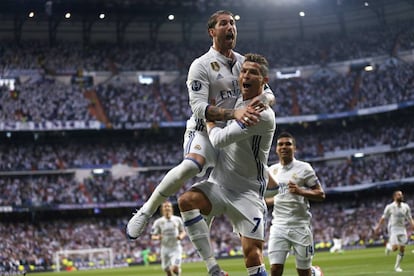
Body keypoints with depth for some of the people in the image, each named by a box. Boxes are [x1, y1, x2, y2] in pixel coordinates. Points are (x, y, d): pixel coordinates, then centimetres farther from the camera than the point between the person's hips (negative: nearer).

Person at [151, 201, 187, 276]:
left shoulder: (177, 220, -2)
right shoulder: (158, 222, -4)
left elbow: (183, 232, 9)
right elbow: (153, 236, 0)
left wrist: (181, 236, -14)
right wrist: (157, 237, -23)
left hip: (176, 248, -1)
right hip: (165, 248, 1)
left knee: (175, 269, -16)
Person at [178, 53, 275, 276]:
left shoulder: (263, 115, -18)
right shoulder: (239, 103, 9)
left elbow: (219, 139, -19)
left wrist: (209, 119, -1)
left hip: (247, 192, -6)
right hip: (219, 183, 6)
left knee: (252, 252, -10)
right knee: (187, 200, -25)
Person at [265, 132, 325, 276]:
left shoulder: (304, 168, -3)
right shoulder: (271, 170, 11)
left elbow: (320, 194, -5)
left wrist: (300, 191, -19)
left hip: (300, 225, -3)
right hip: (279, 225, 3)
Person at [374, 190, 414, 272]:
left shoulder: (406, 206, 6)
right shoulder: (390, 207, -5)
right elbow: (383, 218, 0)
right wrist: (378, 227, -3)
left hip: (402, 229, 4)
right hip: (393, 228, -4)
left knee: (402, 249, 0)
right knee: (395, 248, -17)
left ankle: (397, 266, 15)